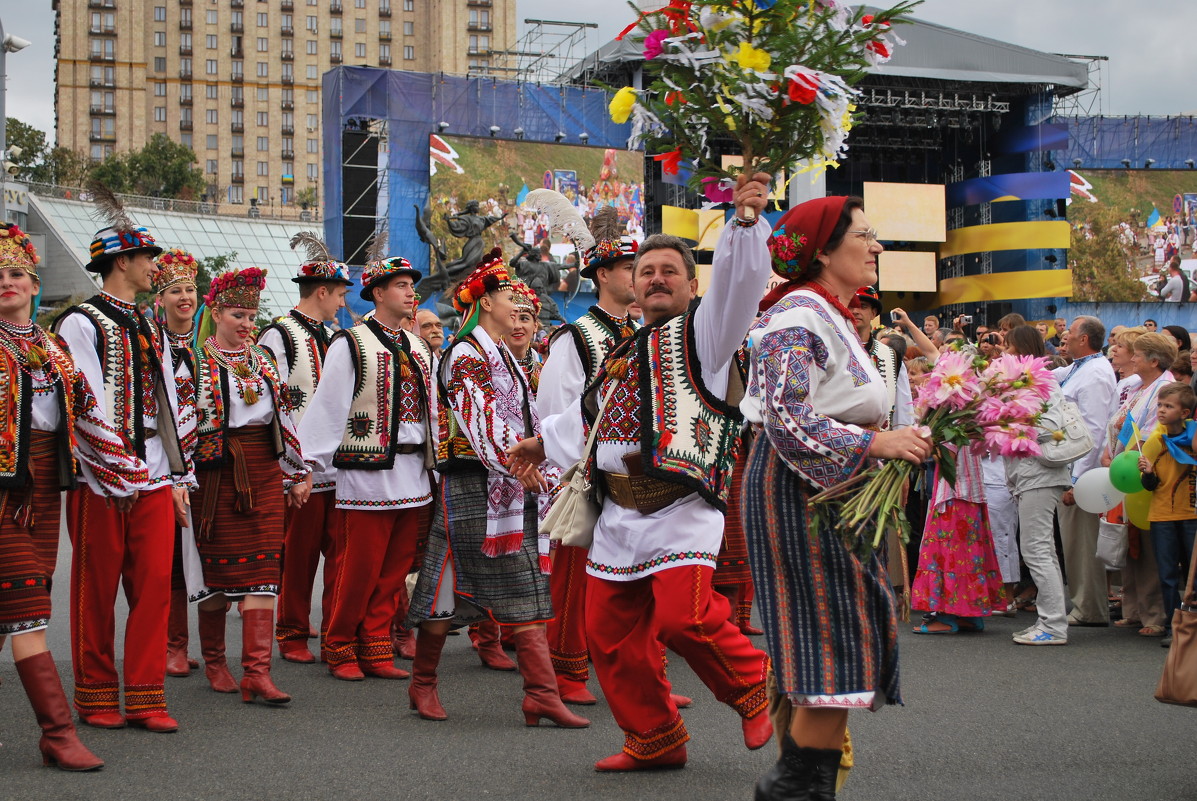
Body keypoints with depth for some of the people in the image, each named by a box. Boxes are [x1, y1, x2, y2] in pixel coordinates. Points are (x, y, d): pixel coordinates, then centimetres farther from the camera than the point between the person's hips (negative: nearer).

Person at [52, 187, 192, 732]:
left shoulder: (150, 329, 18)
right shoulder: (80, 323, -5)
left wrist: (178, 475, 14)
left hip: (154, 479, 6)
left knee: (154, 585, 2)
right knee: (97, 590, 3)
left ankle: (146, 698, 8)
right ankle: (96, 698, 14)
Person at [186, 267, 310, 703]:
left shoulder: (263, 360, 14)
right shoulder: (195, 361, -1)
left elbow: (283, 418, 17)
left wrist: (296, 473, 16)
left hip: (263, 474, 4)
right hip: (215, 474, -4)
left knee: (262, 569, -6)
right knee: (216, 567, 4)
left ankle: (257, 671, -10)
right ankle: (214, 661, 22)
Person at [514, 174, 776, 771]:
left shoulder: (701, 332, 1)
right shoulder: (623, 353, 21)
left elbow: (736, 280, -18)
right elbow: (591, 410, 35)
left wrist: (746, 221, -32)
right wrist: (547, 443, 42)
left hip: (680, 506, -7)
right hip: (619, 510, 8)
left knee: (683, 616, -23)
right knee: (610, 630, 7)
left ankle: (750, 683, 5)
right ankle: (655, 738, 21)